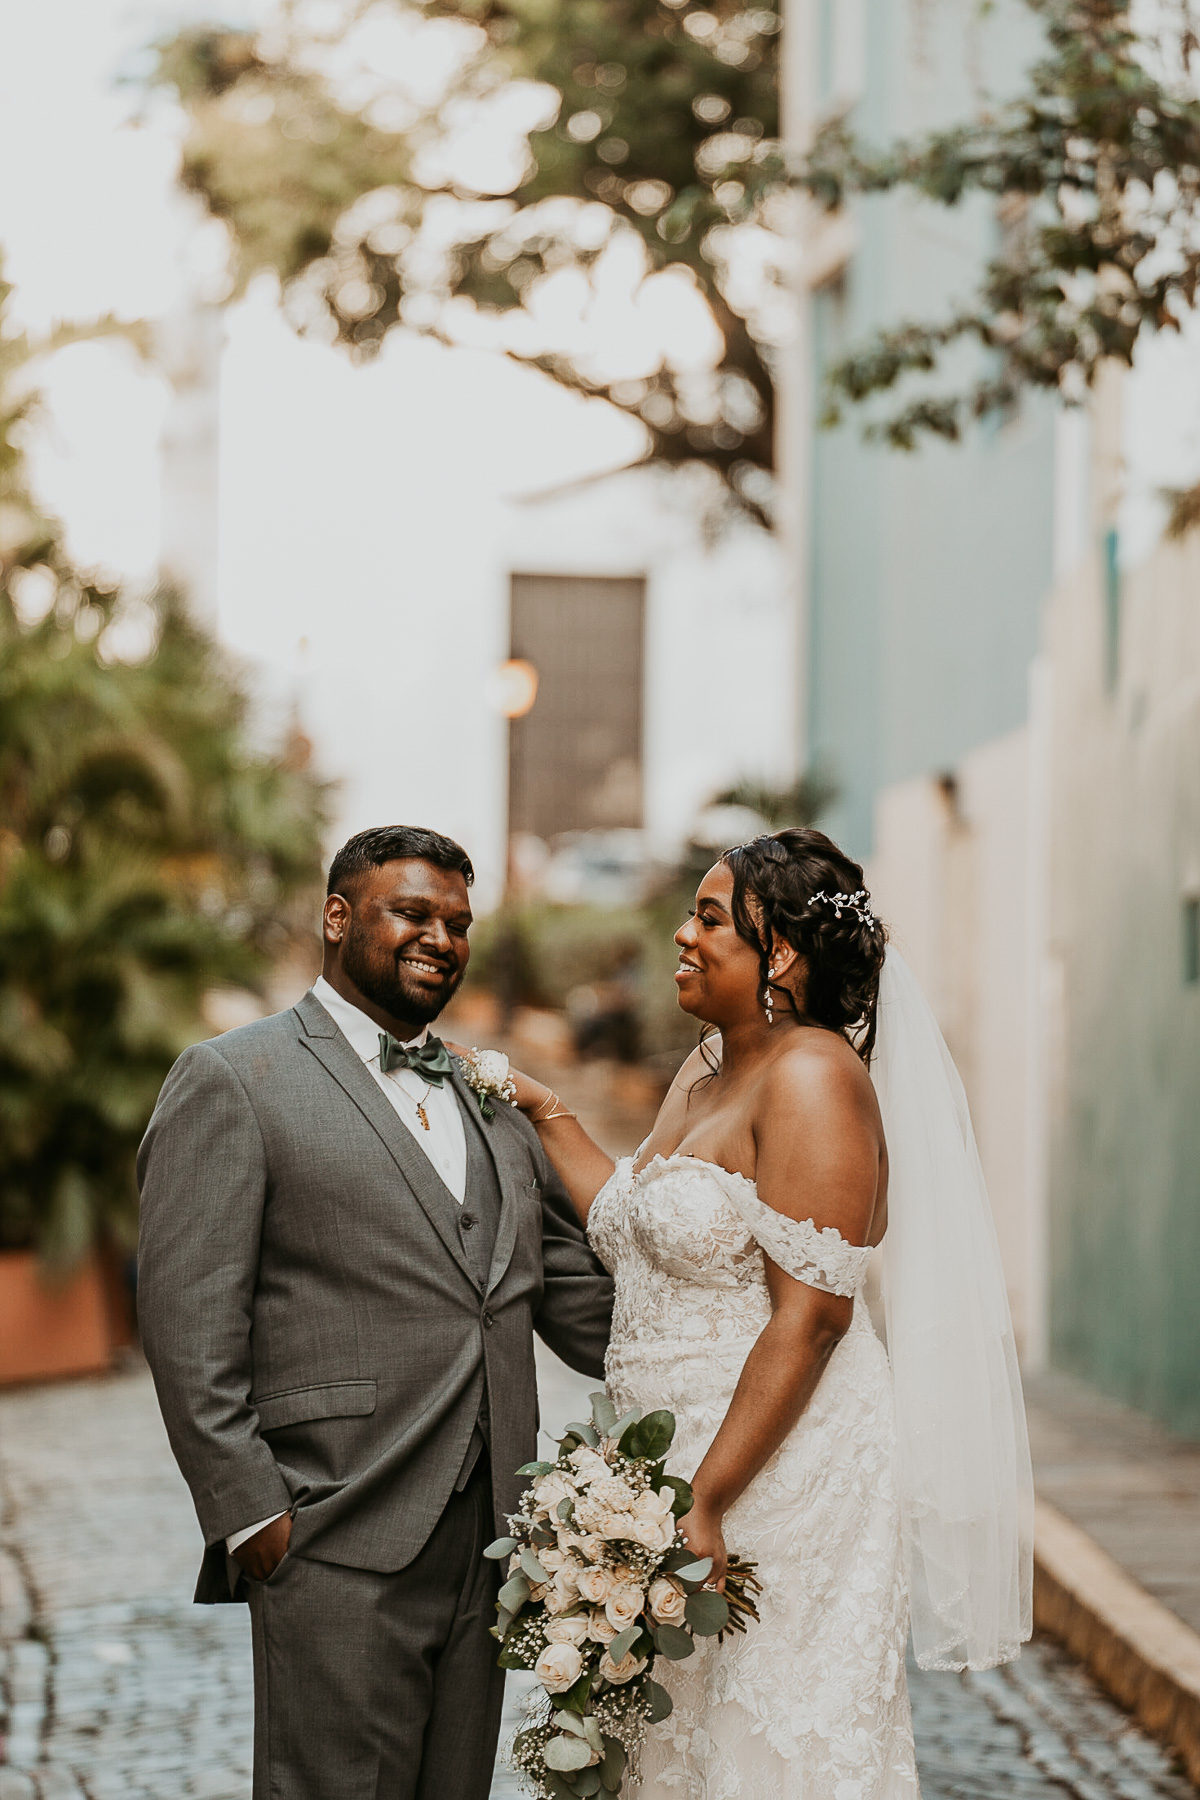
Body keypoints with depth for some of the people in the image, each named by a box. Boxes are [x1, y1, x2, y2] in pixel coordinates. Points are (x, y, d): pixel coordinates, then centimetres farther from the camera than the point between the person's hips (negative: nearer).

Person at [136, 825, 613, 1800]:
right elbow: (189, 1324, -8)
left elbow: (574, 1288, 20)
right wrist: (248, 1511, -14)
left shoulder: (493, 1099, 19)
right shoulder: (232, 1081, -2)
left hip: (485, 1541, 6)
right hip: (337, 1546, -6)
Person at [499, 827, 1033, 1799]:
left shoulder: (810, 1076, -16)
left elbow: (810, 1316, -21)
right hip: (681, 1463, 9)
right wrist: (551, 1117, 20)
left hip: (781, 1468, -9)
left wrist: (705, 1504, -23)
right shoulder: (704, 1073, 13)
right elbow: (640, 1237, 19)